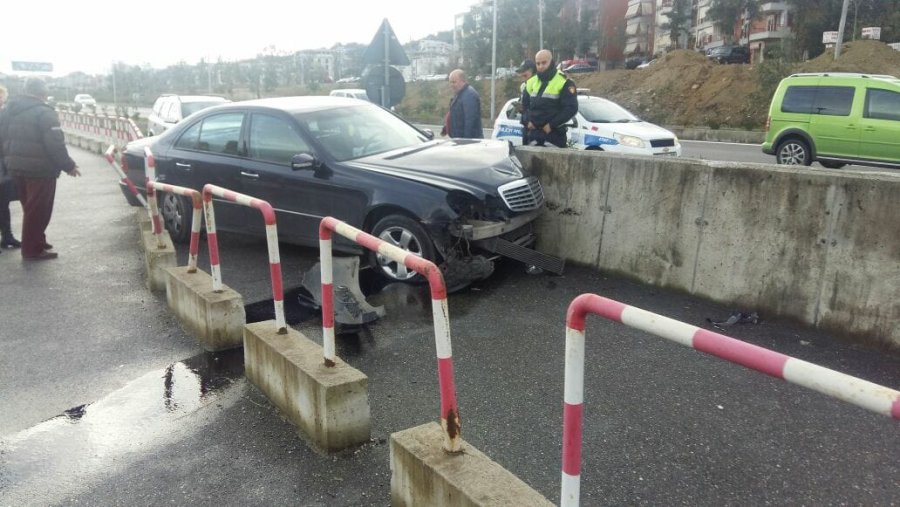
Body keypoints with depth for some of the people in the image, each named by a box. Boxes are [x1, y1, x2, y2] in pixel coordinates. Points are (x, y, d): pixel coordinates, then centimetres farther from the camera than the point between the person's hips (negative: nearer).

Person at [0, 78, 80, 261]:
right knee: (37, 210, -1)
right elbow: (55, 144, -20)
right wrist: (68, 166, -11)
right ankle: (32, 249, 2)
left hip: (16, 167, 8)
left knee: (30, 208, 21)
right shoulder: (44, 113, -15)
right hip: (39, 169, -8)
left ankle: (35, 242, 30)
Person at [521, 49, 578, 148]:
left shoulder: (564, 83, -8)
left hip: (554, 134, -6)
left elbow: (571, 108, -14)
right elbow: (524, 104, 23)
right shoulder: (531, 82, 13)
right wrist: (528, 121, 5)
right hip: (533, 134, 6)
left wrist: (551, 125, -16)